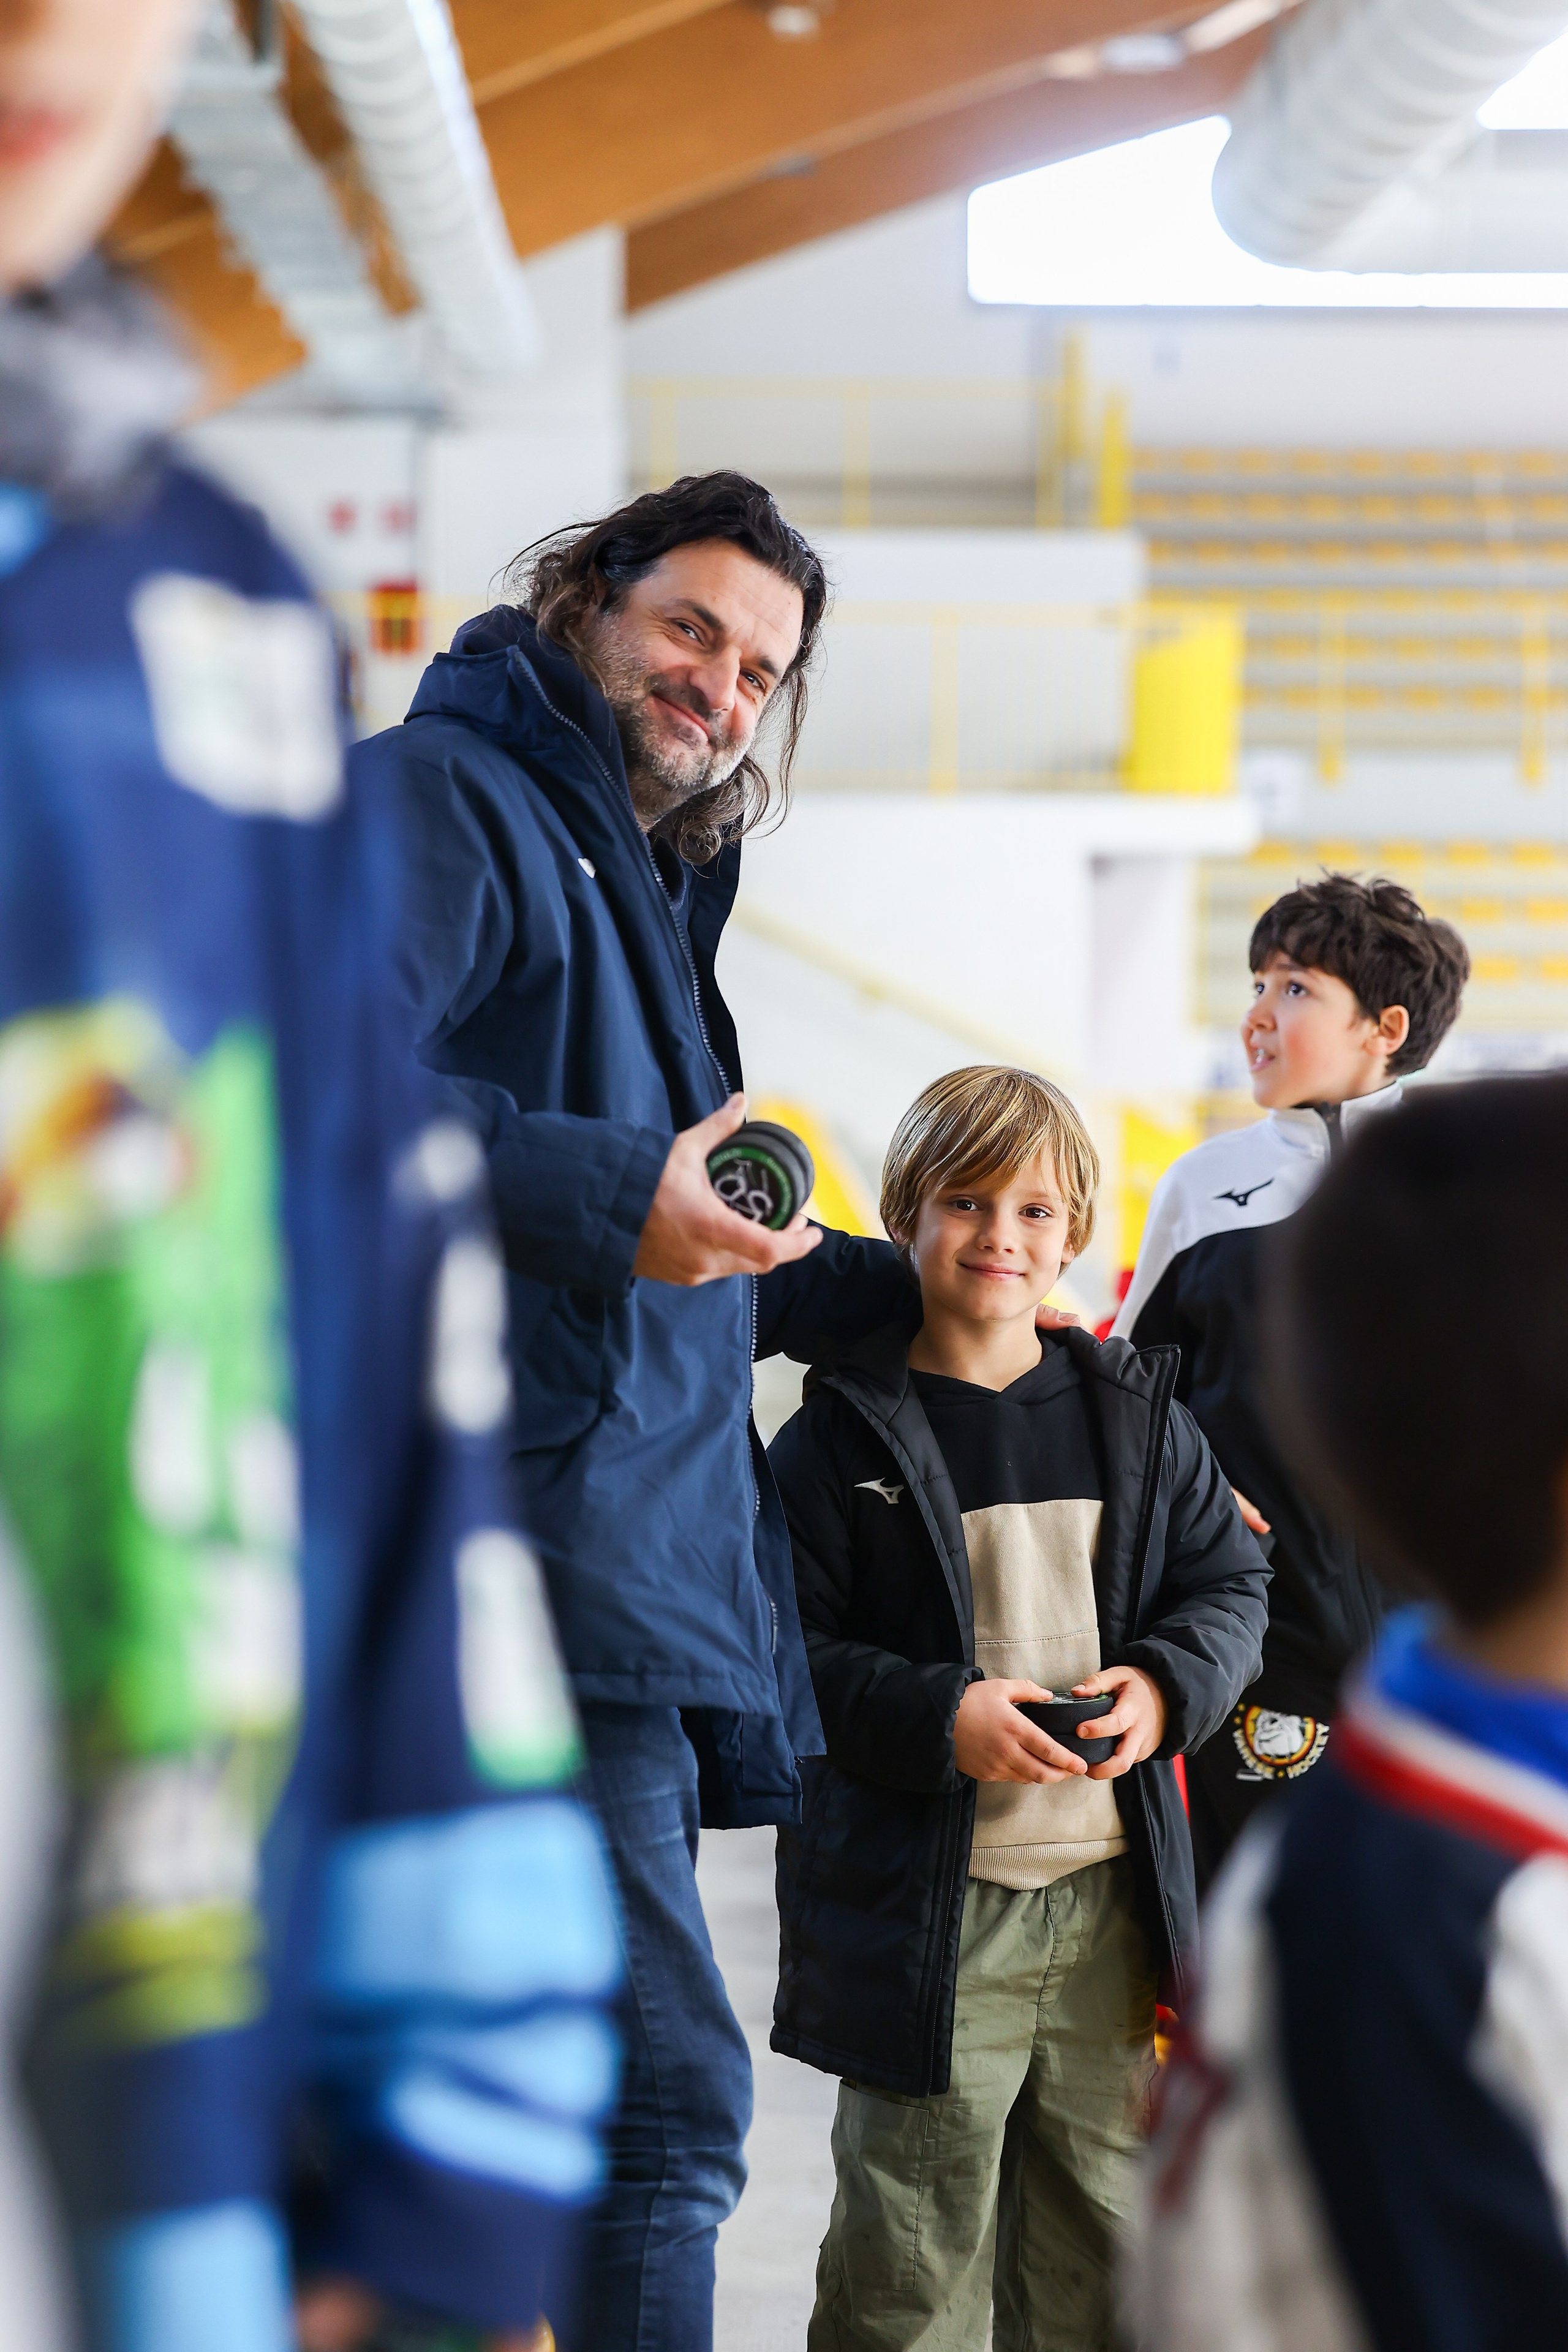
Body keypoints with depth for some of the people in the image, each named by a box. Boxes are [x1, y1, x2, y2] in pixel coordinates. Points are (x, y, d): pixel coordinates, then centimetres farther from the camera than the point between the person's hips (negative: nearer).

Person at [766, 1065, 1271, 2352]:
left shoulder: (1140, 1414, 7)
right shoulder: (842, 1438, -6)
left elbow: (1231, 1581, 12)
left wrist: (1167, 1683, -8)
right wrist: (937, 1718, -22)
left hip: (1112, 1901, 4)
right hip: (923, 1915, -4)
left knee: (1106, 2238, 15)